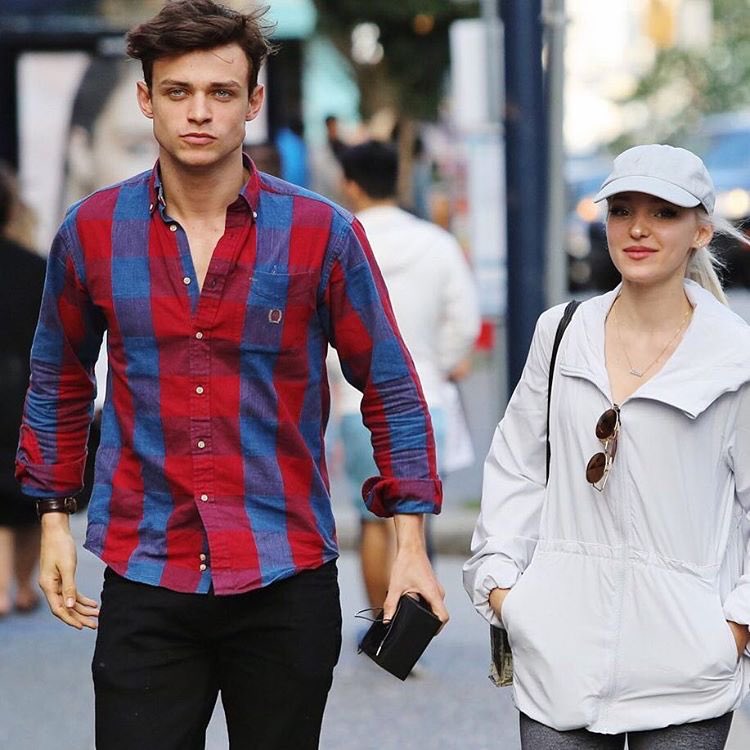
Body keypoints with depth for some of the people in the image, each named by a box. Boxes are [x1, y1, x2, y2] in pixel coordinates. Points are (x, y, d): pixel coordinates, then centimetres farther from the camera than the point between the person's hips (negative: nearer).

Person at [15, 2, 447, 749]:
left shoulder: (321, 233, -2)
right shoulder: (93, 231, 3)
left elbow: (392, 389, 4)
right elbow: (58, 382, 17)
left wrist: (410, 542, 0)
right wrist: (54, 519, 13)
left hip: (286, 578, -1)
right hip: (145, 576, 1)